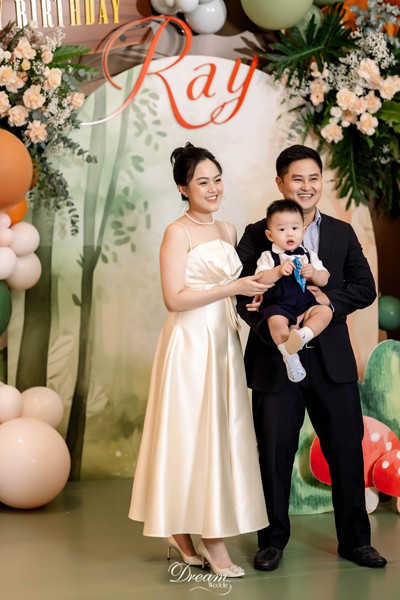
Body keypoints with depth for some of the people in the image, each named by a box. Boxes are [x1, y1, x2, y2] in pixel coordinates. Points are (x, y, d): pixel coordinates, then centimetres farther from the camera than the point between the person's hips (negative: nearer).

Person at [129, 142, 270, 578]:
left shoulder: (227, 231, 13)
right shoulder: (178, 233, -9)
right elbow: (174, 298, -16)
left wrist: (257, 287, -1)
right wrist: (233, 288, -16)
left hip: (224, 343, 8)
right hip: (190, 343, -7)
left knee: (219, 432, 8)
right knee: (194, 433, -2)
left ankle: (181, 530, 18)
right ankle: (212, 540, 4)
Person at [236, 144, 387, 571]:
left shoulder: (342, 233, 11)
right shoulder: (258, 234, 2)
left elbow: (365, 288, 7)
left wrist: (332, 301, -11)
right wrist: (268, 326, -18)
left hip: (332, 360, 2)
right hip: (276, 360, -2)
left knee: (347, 451, 7)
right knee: (275, 453, 6)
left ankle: (354, 539, 21)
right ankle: (273, 541, 22)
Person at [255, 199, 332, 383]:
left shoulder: (309, 255, 14)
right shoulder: (268, 257, 6)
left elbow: (324, 279, 10)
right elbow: (259, 279, -7)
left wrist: (313, 274, -12)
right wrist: (278, 271, -21)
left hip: (306, 305, 3)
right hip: (279, 306, -3)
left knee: (325, 311, -24)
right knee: (276, 320, -35)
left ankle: (303, 335, -38)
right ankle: (290, 356, -23)